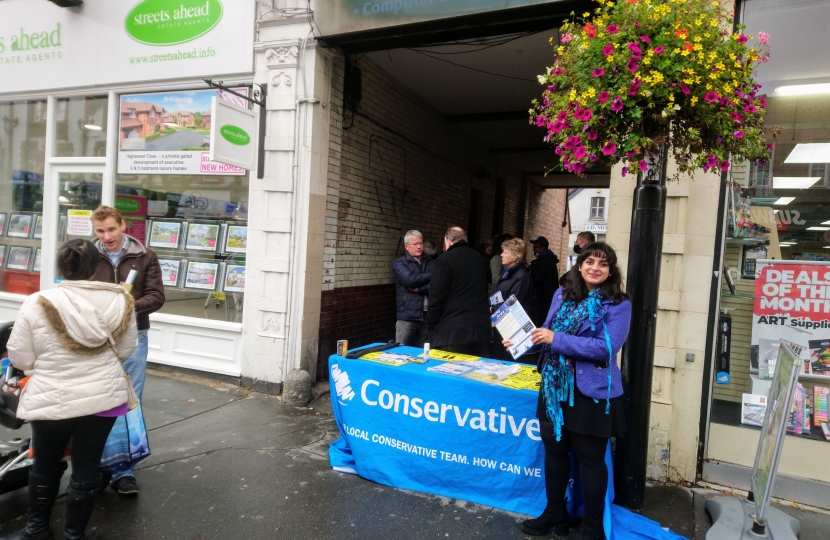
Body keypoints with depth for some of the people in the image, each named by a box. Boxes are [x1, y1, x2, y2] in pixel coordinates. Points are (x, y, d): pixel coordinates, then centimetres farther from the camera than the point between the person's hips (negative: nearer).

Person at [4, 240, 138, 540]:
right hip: (102, 397, 1)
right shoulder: (119, 302, -9)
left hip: (51, 401, 0)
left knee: (45, 466, 22)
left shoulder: (37, 304, -13)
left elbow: (20, 359, -6)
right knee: (86, 469, 14)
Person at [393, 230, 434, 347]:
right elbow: (410, 280, -15)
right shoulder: (399, 263, 3)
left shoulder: (431, 262, 11)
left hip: (429, 315, 3)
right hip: (408, 316, -3)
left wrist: (419, 289, -13)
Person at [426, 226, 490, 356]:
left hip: (453, 330, -7)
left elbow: (437, 296, -11)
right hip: (480, 327, 7)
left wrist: (431, 325, -2)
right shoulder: (478, 258, 15)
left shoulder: (445, 259, -7)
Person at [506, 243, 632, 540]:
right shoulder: (562, 294, 6)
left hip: (592, 392, -5)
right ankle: (555, 513, 36)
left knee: (590, 459, 9)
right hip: (555, 387, 6)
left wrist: (557, 339, -24)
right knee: (554, 450, 17)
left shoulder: (618, 304, -10)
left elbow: (607, 347, -21)